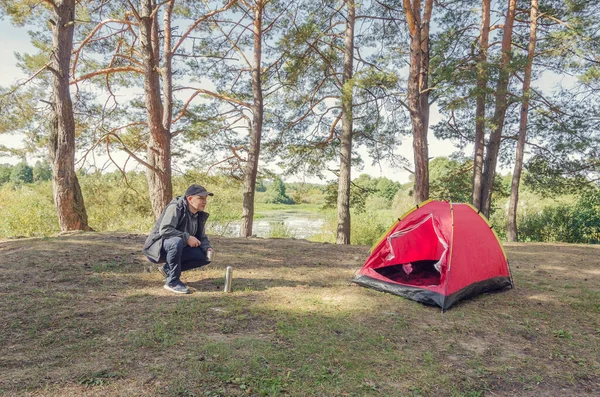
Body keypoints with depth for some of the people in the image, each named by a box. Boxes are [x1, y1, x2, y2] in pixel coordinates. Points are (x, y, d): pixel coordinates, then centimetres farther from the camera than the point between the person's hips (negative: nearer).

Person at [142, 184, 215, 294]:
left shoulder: (200, 215, 4)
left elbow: (201, 237, 9)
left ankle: (168, 268, 6)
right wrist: (187, 237, -30)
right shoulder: (175, 208, -20)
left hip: (178, 247, 8)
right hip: (157, 247, -8)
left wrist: (208, 248, -12)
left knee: (205, 257, -8)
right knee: (177, 241, -40)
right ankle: (172, 282, -23)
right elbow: (164, 230, -31)